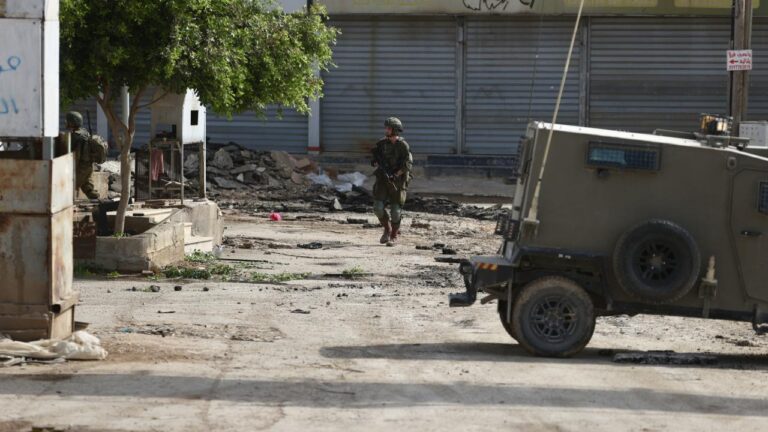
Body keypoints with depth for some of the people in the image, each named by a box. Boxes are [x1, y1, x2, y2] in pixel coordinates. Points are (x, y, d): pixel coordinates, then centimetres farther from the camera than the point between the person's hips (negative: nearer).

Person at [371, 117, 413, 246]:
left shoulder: (403, 146, -9)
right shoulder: (381, 143, 4)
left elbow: (407, 165, -13)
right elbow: (375, 159, 12)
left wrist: (396, 175, -22)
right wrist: (378, 164, -10)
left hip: (398, 180, -3)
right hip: (383, 179, 3)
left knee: (396, 209, -2)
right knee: (378, 207, -8)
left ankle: (394, 236, 12)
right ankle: (387, 230, 15)